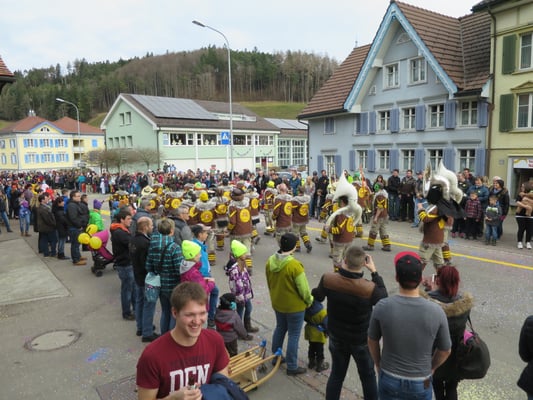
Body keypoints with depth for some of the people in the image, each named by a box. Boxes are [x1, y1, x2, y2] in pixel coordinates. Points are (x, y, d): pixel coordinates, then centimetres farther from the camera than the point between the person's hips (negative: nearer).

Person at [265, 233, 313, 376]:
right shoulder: (295, 265, -29)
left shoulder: (270, 261, -9)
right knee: (294, 335, 9)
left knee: (280, 328, 26)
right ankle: (292, 367, 21)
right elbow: (304, 289, -20)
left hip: (277, 303, 6)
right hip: (294, 306, -6)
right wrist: (309, 301, -1)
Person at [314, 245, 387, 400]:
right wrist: (374, 272, -8)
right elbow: (384, 298, -7)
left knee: (336, 374, 22)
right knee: (368, 376, 23)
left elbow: (318, 297, -2)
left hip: (336, 337, 2)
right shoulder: (370, 288, -31)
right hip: (362, 340, -2)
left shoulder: (327, 279, -23)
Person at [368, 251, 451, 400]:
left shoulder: (382, 307, -20)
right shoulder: (436, 311, -19)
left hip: (389, 379, 0)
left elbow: (372, 341, -4)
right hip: (421, 383, 0)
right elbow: (445, 351, -4)